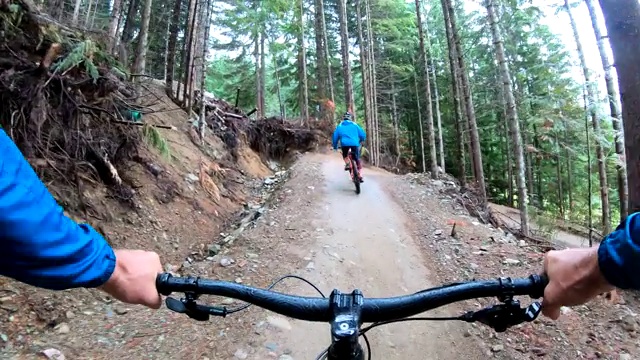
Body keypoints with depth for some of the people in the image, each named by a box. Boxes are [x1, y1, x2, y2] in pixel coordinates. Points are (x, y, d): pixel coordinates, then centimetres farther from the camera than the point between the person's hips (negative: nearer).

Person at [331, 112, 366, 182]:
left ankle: (347, 163, 2)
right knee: (357, 159, 12)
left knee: (345, 155, 30)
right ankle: (360, 176, 6)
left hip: (344, 144, 0)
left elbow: (335, 137, 15)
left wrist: (335, 146, 27)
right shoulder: (354, 125, 17)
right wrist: (360, 142, 32)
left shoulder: (339, 126, 19)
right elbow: (363, 135, 14)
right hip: (355, 144, 0)